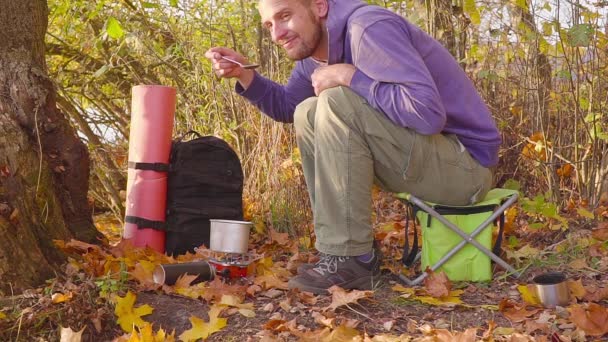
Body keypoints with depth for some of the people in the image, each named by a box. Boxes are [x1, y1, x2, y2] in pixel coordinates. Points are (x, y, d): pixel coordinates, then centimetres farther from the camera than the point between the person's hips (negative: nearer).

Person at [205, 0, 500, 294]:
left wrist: (348, 76, -22)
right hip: (422, 151, 9)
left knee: (337, 102, -24)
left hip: (466, 163, -9)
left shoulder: (368, 28, -22)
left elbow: (428, 113, -32)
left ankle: (351, 258, -18)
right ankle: (341, 249, 4)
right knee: (307, 114, 7)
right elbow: (287, 106, 20)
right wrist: (244, 73, 2)